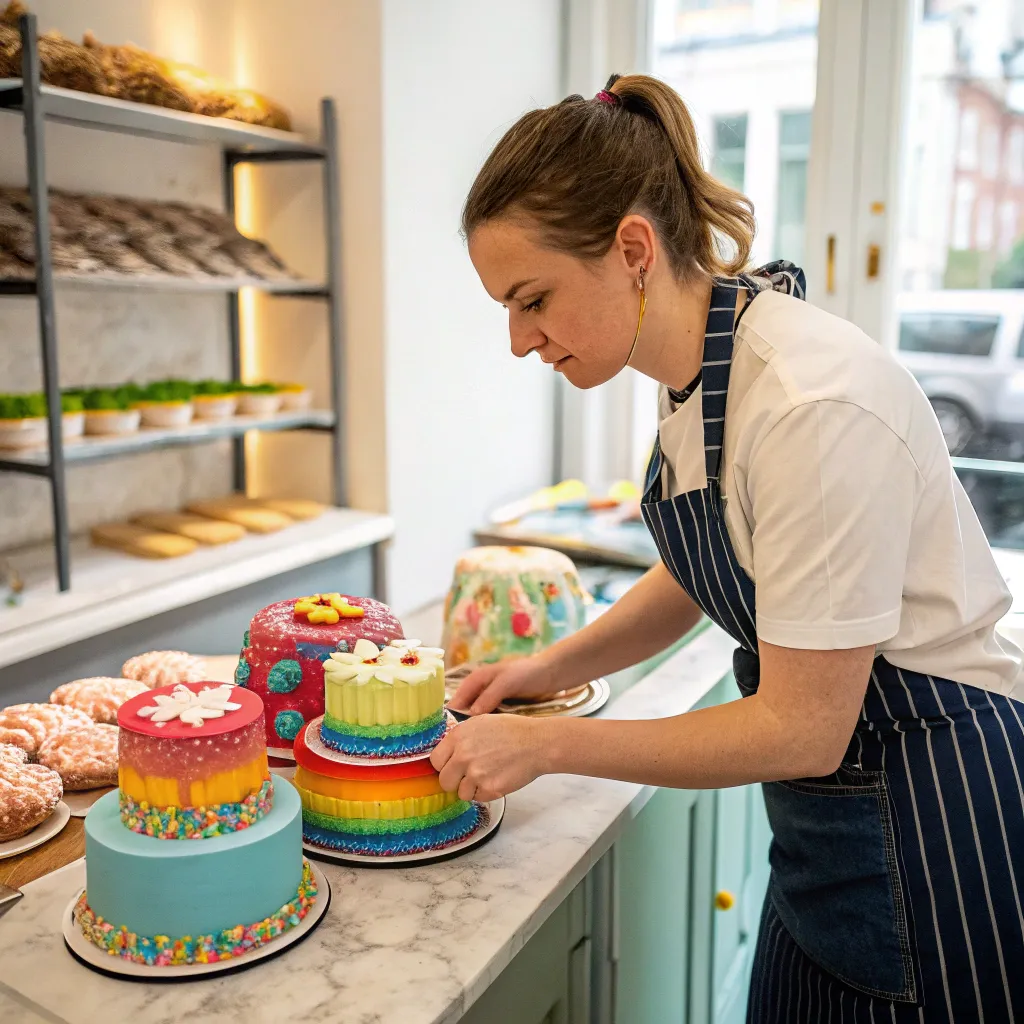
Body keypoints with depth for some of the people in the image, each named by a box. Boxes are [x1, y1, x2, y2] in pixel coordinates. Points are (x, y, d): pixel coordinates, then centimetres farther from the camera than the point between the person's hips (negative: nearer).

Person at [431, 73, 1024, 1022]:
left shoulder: (815, 402, -29)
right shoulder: (691, 369, -2)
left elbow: (802, 729, -24)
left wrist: (546, 742, -18)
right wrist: (550, 668, 1)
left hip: (930, 818, -8)